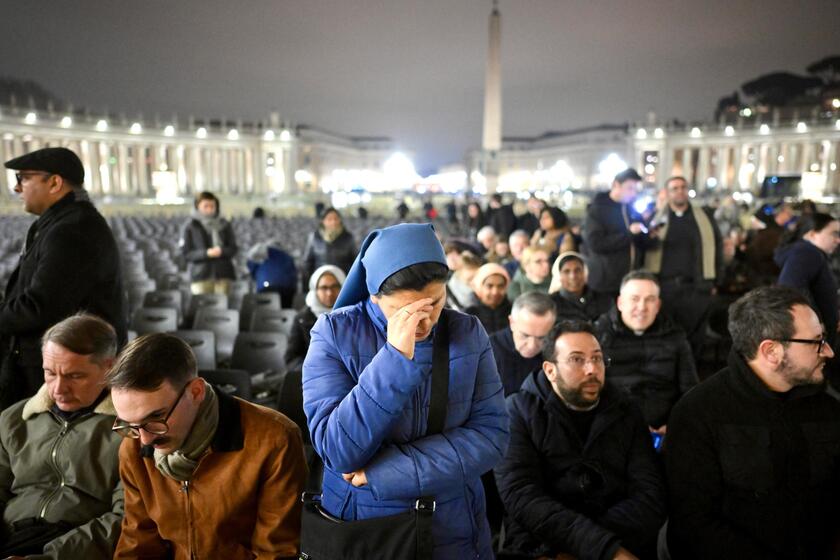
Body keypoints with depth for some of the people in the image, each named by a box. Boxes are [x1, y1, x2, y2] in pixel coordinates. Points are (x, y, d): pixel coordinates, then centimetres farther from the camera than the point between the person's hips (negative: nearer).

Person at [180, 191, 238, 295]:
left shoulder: (224, 225, 8)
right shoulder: (190, 226, 1)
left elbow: (233, 248, 7)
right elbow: (186, 252, -2)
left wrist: (222, 251, -15)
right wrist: (206, 253, -16)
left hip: (223, 274, 2)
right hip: (201, 275, -2)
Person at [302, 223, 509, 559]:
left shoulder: (467, 333, -8)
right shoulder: (334, 333, -14)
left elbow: (490, 436, -13)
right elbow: (338, 452, -21)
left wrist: (385, 470, -20)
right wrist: (396, 357, -31)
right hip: (357, 525, -2)